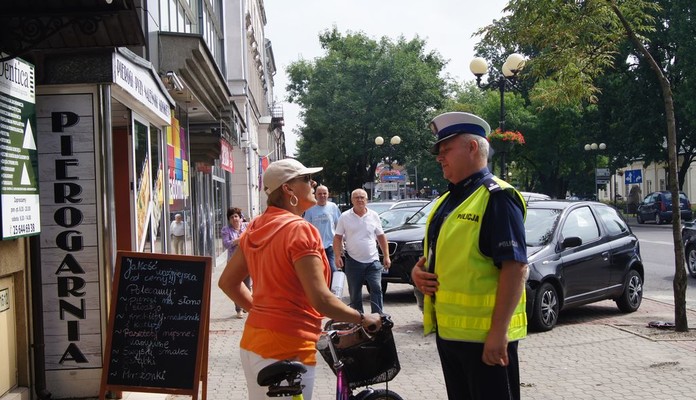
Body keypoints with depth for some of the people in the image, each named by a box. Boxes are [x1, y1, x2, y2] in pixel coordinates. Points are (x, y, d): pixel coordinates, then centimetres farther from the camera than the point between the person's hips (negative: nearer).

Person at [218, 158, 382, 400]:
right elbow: (321, 299, -22)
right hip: (287, 347, -8)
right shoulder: (300, 229, -17)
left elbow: (227, 282, 14)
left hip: (252, 341, 8)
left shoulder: (255, 228, 6)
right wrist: (363, 319, -8)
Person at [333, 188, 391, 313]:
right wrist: (337, 256, -9)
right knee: (354, 294, 7)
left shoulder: (374, 216, 5)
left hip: (373, 261, 0)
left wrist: (386, 256, 4)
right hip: (353, 261, 0)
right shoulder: (345, 217, 0)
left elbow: (381, 237, 10)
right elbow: (338, 238, 2)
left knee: (376, 289, -9)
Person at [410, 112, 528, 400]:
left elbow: (515, 268, -21)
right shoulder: (446, 201, 14)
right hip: (448, 330, 9)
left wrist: (498, 332, -25)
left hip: (485, 335, -9)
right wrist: (418, 271, 1)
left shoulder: (496, 197, -14)